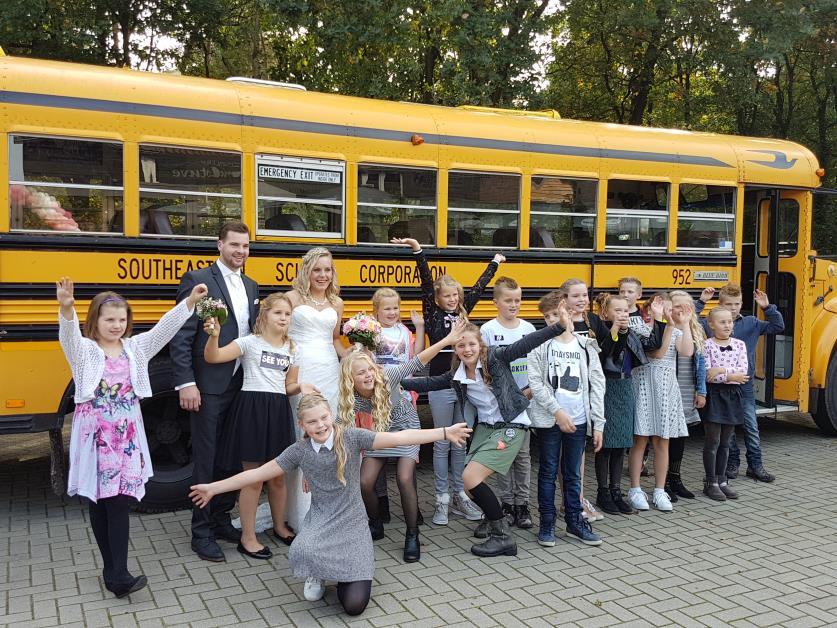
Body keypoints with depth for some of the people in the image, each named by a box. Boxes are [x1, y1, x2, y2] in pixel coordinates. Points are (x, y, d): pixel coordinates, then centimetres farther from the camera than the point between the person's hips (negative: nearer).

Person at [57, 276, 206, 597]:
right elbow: (69, 335, -24)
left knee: (120, 501, -3)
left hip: (126, 435, 2)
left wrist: (189, 302, -12)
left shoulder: (135, 348, 8)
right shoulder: (84, 350, -3)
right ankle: (112, 569, 17)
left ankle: (118, 574, -1)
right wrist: (66, 310, -45)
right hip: (95, 435, -2)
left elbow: (164, 329, 0)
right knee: (98, 501, 7)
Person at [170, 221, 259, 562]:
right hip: (208, 386, -6)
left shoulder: (251, 287, 13)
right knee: (205, 460, 2)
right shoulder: (197, 280, -7)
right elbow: (181, 336, -12)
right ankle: (201, 532, 13)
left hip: (241, 386, 6)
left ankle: (220, 519, 28)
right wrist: (186, 383, -18)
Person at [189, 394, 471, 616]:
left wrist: (445, 432, -25)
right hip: (322, 520, 2)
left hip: (353, 524, -1)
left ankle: (346, 573, 25)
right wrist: (214, 488, 3)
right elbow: (259, 473, 2)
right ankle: (318, 576, 6)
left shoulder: (351, 437, -12)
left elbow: (397, 438, -18)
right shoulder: (299, 451, -4)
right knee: (303, 553, -36)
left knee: (354, 604, -13)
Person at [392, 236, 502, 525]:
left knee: (461, 443, 11)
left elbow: (478, 287, 20)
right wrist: (418, 251, -23)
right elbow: (427, 283, -12)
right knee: (442, 444, 6)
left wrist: (494, 263, 33)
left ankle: (459, 496, 22)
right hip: (441, 387, -4)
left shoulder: (462, 312, 9)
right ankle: (442, 499, 15)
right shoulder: (432, 315, -3)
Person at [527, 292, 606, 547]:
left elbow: (597, 386, 4)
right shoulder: (540, 345, -2)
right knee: (548, 472, 6)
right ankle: (547, 523, 16)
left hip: (579, 421, 2)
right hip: (549, 420, -2)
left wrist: (598, 424, 1)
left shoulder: (586, 346, 4)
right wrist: (558, 412, -14)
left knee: (573, 474, 12)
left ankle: (575, 521, 24)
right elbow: (535, 383, -7)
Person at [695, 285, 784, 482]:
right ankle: (732, 463, 21)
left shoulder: (751, 323, 3)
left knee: (751, 426, 6)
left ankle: (755, 466, 17)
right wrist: (701, 302, -14)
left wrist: (767, 307, -8)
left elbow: (778, 327, 4)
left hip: (745, 384, 2)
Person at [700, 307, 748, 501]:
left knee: (725, 441, 12)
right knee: (712, 440, 0)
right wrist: (730, 376, -18)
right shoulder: (706, 345, -7)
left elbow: (742, 372, -6)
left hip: (732, 395, 4)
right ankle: (711, 483, 9)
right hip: (713, 394, -4)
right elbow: (706, 374, -15)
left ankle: (722, 480, 21)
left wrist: (721, 370, -18)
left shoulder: (739, 345, 5)